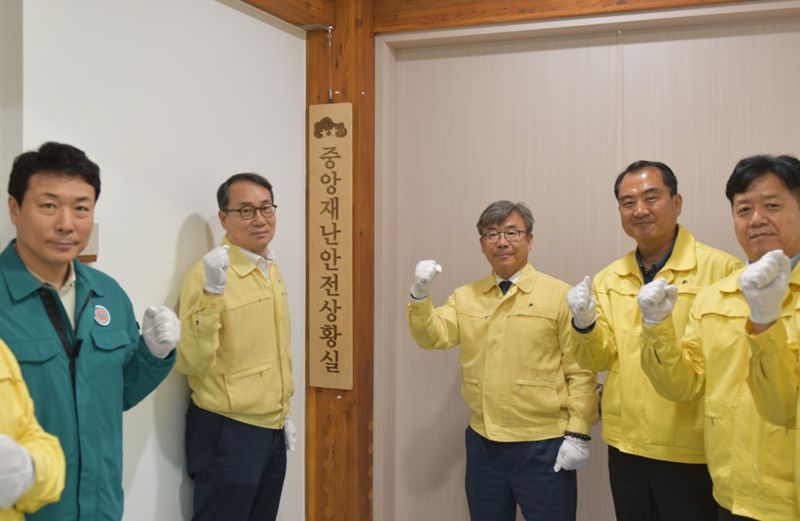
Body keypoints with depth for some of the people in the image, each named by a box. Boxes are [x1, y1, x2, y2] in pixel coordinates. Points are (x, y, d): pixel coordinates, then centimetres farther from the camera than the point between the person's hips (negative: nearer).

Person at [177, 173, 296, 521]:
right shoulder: (209, 273, -18)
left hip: (271, 429, 8)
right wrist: (212, 292, -35)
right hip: (226, 432, -7)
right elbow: (192, 361, -25)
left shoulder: (272, 269, 7)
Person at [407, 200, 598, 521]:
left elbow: (580, 371, -6)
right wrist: (420, 295, -21)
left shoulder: (560, 296, -6)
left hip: (543, 446, -4)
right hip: (483, 443, 4)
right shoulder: (465, 297, 7)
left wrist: (577, 434, -10)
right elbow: (432, 336, -5)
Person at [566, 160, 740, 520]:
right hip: (625, 445, 5)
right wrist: (584, 324, -18)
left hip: (691, 449, -4)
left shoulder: (721, 269, -10)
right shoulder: (607, 279, 6)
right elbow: (597, 359, 2)